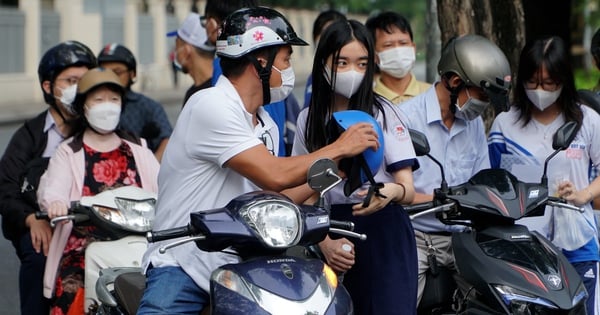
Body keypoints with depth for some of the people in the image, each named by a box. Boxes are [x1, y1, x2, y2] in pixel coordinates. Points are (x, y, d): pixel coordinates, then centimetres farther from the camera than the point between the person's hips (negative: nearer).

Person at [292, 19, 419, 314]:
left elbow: (408, 189, -7)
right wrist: (324, 242, -7)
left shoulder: (382, 112, -3)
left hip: (383, 235, -3)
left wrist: (392, 192, -31)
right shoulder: (309, 119, 7)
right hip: (332, 234, 3)